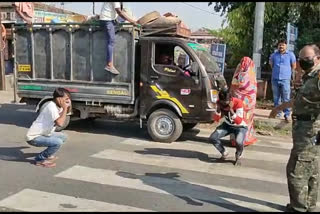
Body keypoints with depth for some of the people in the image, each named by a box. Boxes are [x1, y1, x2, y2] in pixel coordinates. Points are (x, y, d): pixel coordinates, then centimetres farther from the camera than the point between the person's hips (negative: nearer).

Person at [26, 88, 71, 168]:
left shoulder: (58, 106, 5)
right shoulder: (51, 107, -24)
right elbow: (60, 123, -36)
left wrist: (66, 107, 0)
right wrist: (65, 108, -27)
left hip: (43, 134, 10)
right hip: (34, 137, -10)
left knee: (63, 137, 16)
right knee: (58, 142, -27)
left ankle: (48, 154, 21)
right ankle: (40, 159, -7)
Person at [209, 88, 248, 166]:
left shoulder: (238, 102, -28)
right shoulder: (220, 102, -14)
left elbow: (239, 121, -31)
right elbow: (216, 119, -12)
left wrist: (231, 109, -41)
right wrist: (218, 108, -28)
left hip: (240, 127, -4)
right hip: (227, 125, 4)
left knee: (239, 142, -35)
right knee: (212, 138, -18)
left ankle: (238, 156, 2)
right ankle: (224, 153, 11)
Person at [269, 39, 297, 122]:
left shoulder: (290, 54, 0)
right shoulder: (274, 55, 7)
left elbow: (294, 66, 11)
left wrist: (287, 72, 15)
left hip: (285, 80, -3)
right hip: (275, 79, 3)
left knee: (286, 99, -5)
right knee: (276, 98, 10)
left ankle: (287, 114, -1)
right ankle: (277, 113, 19)